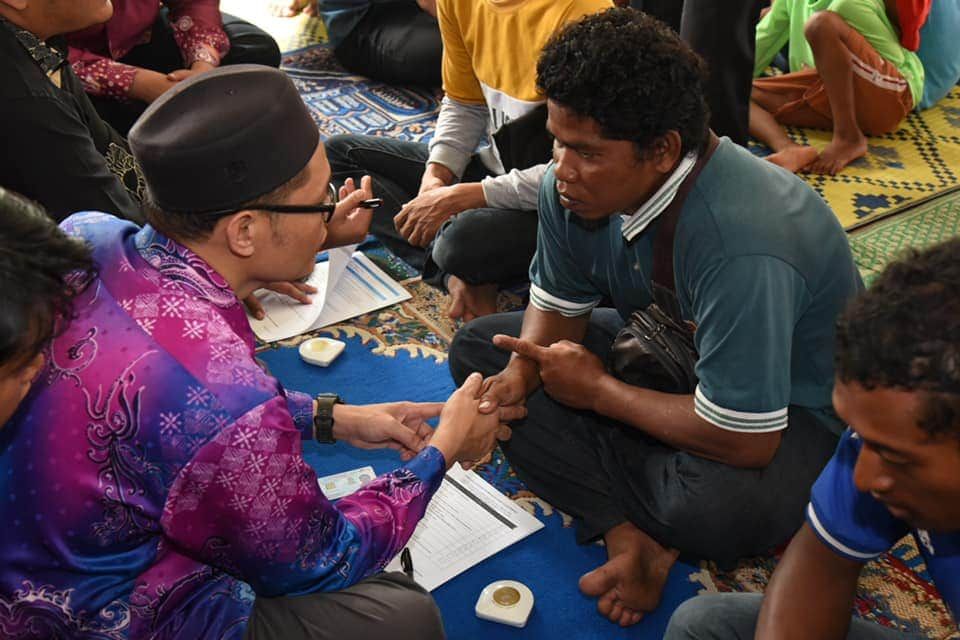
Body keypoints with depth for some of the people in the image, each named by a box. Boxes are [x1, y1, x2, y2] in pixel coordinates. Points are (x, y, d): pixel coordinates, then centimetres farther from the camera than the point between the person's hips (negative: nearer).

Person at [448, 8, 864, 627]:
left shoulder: (740, 244, -38)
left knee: (719, 510, -40)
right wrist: (519, 375, -20)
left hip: (788, 407, -7)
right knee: (478, 347, -5)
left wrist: (598, 390, -21)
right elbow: (558, 305, 2)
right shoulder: (580, 185, -16)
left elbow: (743, 439, -34)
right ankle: (630, 529, -14)